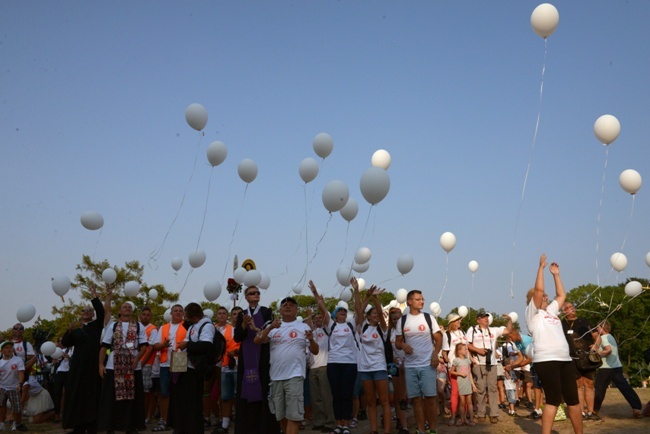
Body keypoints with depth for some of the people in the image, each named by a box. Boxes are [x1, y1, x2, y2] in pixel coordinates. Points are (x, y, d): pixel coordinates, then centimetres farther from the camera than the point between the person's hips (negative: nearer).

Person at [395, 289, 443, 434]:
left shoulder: (428, 318, 2)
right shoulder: (402, 321, 4)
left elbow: (438, 339, 4)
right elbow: (397, 342, 9)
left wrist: (435, 354, -12)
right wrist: (403, 345, -13)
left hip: (427, 364, -1)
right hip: (410, 366, 2)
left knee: (430, 397, -2)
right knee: (416, 399, 6)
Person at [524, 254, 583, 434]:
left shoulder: (551, 311, 25)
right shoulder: (532, 312, 4)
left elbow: (562, 295, 30)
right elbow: (538, 289, -8)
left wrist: (556, 274, 28)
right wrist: (541, 266, -1)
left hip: (565, 359, 7)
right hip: (546, 360, -7)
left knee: (573, 399, 9)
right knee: (554, 400, -9)